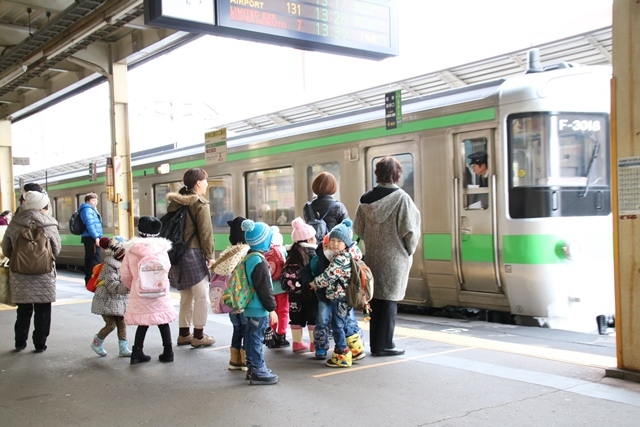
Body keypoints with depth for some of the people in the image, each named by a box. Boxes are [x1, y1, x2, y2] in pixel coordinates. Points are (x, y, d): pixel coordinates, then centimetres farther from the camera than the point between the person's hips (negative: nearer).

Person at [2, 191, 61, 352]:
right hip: (44, 276, -2)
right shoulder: (49, 226, -9)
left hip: (20, 275, 2)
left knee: (23, 310, 16)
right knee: (42, 311, 9)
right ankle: (40, 344, 13)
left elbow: (6, 250, 3)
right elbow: (56, 250, -1)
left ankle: (20, 342, 23)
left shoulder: (14, 224, -3)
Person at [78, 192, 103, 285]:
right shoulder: (87, 209, -9)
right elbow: (90, 224, -20)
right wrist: (96, 237, -22)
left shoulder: (91, 209, 23)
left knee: (89, 259, 11)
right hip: (91, 238, -11)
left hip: (89, 238, 11)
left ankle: (89, 280, 15)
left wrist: (96, 237, 23)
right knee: (97, 260, -14)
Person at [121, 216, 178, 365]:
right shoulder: (161, 248, -3)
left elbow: (125, 274, 2)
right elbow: (166, 269, 7)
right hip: (160, 293, 0)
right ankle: (168, 353, 18)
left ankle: (137, 353, 11)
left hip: (140, 293, 0)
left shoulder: (131, 250, -3)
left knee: (143, 323, 11)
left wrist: (133, 287, 20)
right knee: (163, 322, 13)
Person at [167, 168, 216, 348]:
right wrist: (210, 255, -3)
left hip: (175, 252, 8)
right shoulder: (200, 203, -9)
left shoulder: (175, 202, 13)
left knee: (186, 296, 17)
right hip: (193, 253, -8)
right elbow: (205, 232, -11)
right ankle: (198, 336, 5)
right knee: (201, 295, 1)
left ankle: (184, 334, 22)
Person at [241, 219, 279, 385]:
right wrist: (272, 309, -13)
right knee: (256, 339, -2)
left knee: (251, 337, 17)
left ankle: (253, 367, 29)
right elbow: (265, 289, -21)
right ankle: (258, 372, 5)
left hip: (251, 307, 10)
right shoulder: (260, 262, -22)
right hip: (259, 309, -10)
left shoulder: (248, 257, 8)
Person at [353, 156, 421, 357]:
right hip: (394, 258, -5)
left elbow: (358, 229, 3)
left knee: (375, 299, 12)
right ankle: (384, 345, 8)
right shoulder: (401, 198, -13)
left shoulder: (366, 199, 1)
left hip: (372, 257, 5)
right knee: (389, 300, 3)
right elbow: (409, 231, -13)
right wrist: (410, 250, 4)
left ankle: (375, 343, 20)